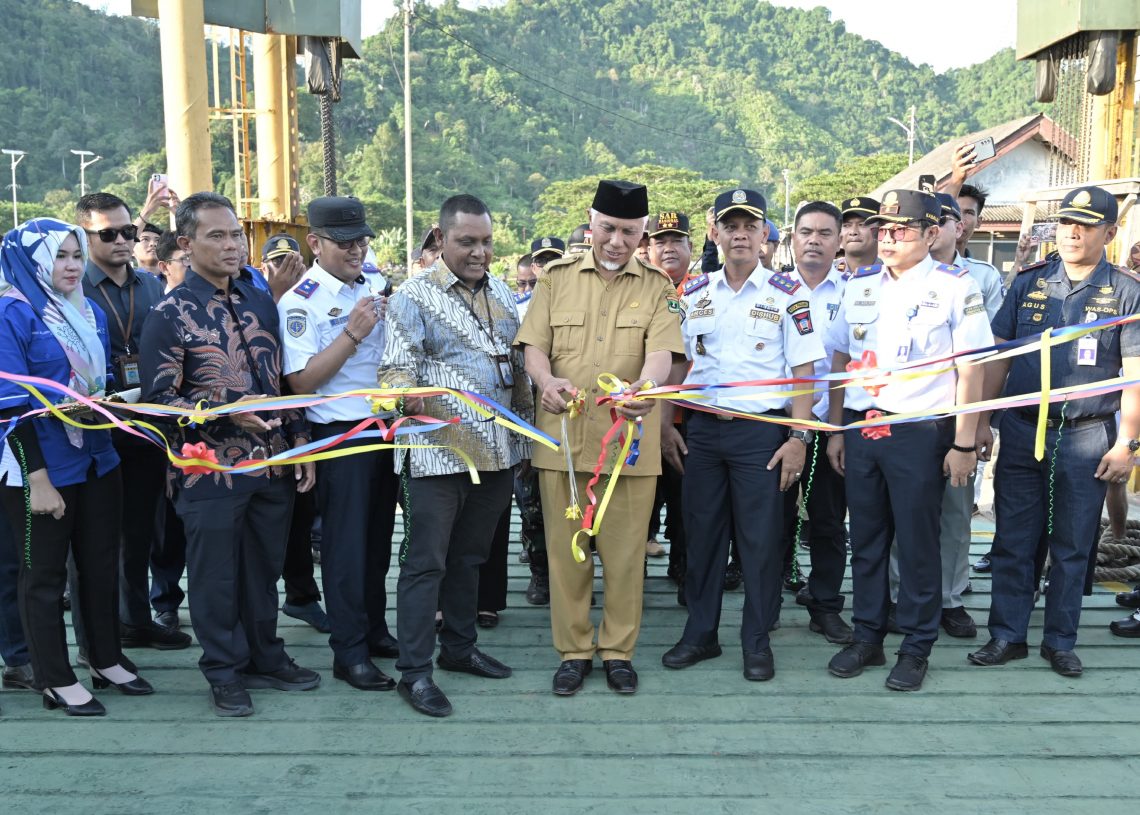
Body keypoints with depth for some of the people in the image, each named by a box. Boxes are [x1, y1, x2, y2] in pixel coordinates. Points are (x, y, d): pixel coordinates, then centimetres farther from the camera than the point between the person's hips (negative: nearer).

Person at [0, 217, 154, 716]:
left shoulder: (91, 313, 8)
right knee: (45, 573, 8)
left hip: (97, 461, 7)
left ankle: (107, 661, 31)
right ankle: (57, 681, 20)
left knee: (101, 564, 15)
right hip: (41, 468, -7)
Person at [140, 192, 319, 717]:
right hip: (211, 469, -5)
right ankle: (225, 673, 23)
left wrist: (301, 442, 9)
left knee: (264, 567, 16)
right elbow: (159, 397, -10)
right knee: (216, 574, 7)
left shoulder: (261, 303, 10)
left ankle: (266, 658, 32)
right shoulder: (169, 315, -7)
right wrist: (228, 411, -22)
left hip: (274, 462, 5)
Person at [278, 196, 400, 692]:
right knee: (346, 542, 1)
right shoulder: (300, 302, -12)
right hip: (340, 435, -6)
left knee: (379, 535, 17)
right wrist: (353, 333, -23)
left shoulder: (379, 283, 5)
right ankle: (349, 651, 12)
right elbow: (301, 381, -18)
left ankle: (375, 628, 33)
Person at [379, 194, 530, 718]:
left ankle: (459, 648, 31)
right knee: (426, 562, -1)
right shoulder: (414, 296, -5)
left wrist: (527, 427, 17)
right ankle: (413, 671, 7)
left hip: (498, 452, 6)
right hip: (439, 452, -6)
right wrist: (406, 394, -33)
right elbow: (398, 366, -11)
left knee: (470, 556, 17)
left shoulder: (500, 292, 14)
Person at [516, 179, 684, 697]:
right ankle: (573, 651, 22)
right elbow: (534, 346, 3)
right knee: (565, 549, 7)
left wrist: (644, 388, -33)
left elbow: (661, 351, -10)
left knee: (626, 552, 5)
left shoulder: (656, 288, 5)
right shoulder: (556, 278, 8)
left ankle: (618, 650, 23)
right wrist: (546, 381, -21)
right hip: (563, 436, 1)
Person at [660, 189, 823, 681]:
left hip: (761, 431, -3)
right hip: (702, 428, 3)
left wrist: (799, 437, -10)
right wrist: (666, 425, 6)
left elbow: (803, 370, -3)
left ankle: (757, 642, 16)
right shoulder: (694, 294, 10)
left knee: (760, 538, 1)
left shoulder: (786, 295, -1)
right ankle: (700, 634, 22)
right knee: (701, 532, 9)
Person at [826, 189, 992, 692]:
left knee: (917, 543, 5)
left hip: (920, 433, -4)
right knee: (865, 539, 12)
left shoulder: (955, 287, -4)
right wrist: (836, 430, 10)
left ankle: (916, 648, 20)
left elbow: (971, 369, -5)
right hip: (860, 427, 5)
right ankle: (867, 638, 26)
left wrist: (964, 444, -8)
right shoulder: (859, 286, 9)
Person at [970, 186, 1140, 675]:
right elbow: (999, 356, 7)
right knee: (1012, 541, 6)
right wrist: (981, 422, 2)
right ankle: (1007, 636, 17)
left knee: (1072, 548, 8)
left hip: (1086, 437, -2)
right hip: (1021, 432, 2)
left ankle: (1060, 641, 21)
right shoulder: (1029, 283, 6)